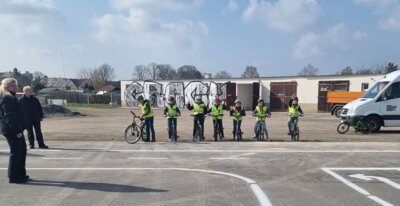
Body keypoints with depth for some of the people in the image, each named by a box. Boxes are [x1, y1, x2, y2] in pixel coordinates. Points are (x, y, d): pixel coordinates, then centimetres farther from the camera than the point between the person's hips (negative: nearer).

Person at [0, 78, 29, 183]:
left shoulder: (11, 97, 16)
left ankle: (21, 174, 24)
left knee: (22, 150, 15)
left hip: (15, 129, 10)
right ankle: (13, 177, 7)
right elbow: (9, 116, -20)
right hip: (12, 130, -10)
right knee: (16, 152, -3)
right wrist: (17, 131, -21)